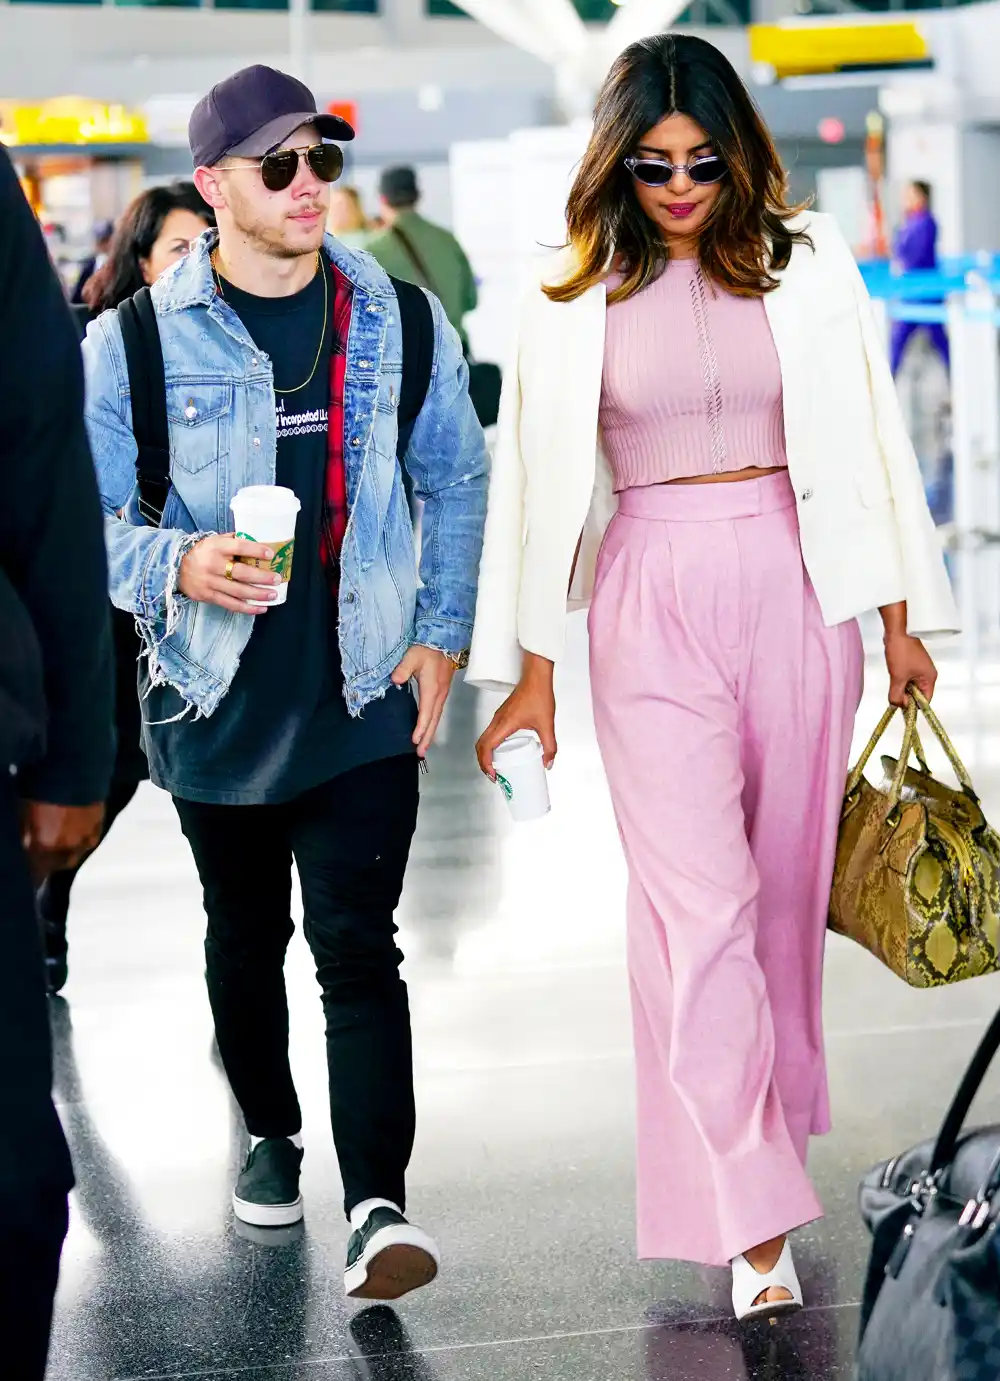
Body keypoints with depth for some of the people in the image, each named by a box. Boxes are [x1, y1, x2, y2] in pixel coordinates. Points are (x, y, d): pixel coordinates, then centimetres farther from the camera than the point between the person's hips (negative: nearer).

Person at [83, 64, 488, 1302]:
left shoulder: (403, 322, 3)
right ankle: (269, 1132, 39)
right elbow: (83, 513, -2)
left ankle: (378, 1205, -11)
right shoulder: (135, 341, -4)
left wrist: (441, 636, 4)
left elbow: (455, 481, 13)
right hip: (217, 702, 1)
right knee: (244, 941, 16)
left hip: (364, 698, 0)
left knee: (357, 948, -8)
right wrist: (178, 565, -22)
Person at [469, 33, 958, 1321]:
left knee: (783, 879, 10)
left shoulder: (806, 262, 4)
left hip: (796, 588, 2)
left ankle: (770, 1112, 33)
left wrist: (901, 619, 6)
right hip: (653, 605, -1)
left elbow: (868, 444, 6)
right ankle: (754, 1222, -7)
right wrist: (532, 672, 4)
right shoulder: (574, 300, 2)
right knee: (697, 902, -8)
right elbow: (542, 487, 5)